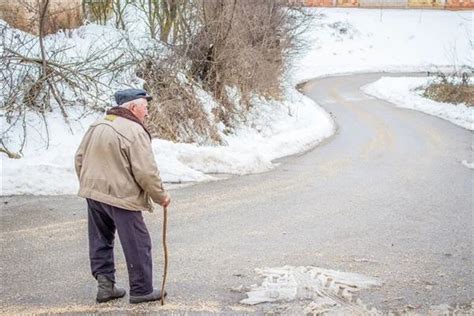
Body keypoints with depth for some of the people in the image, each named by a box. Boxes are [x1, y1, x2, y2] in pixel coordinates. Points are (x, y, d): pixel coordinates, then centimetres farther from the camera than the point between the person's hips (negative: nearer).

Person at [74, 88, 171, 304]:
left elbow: (80, 158, 15)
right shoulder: (134, 131, -16)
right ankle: (141, 290, 12)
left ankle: (105, 284, 17)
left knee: (101, 241, 18)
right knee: (138, 245, 4)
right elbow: (146, 172, -18)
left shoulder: (97, 126, 9)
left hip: (93, 193, 8)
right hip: (121, 197, -7)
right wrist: (160, 196, -4)